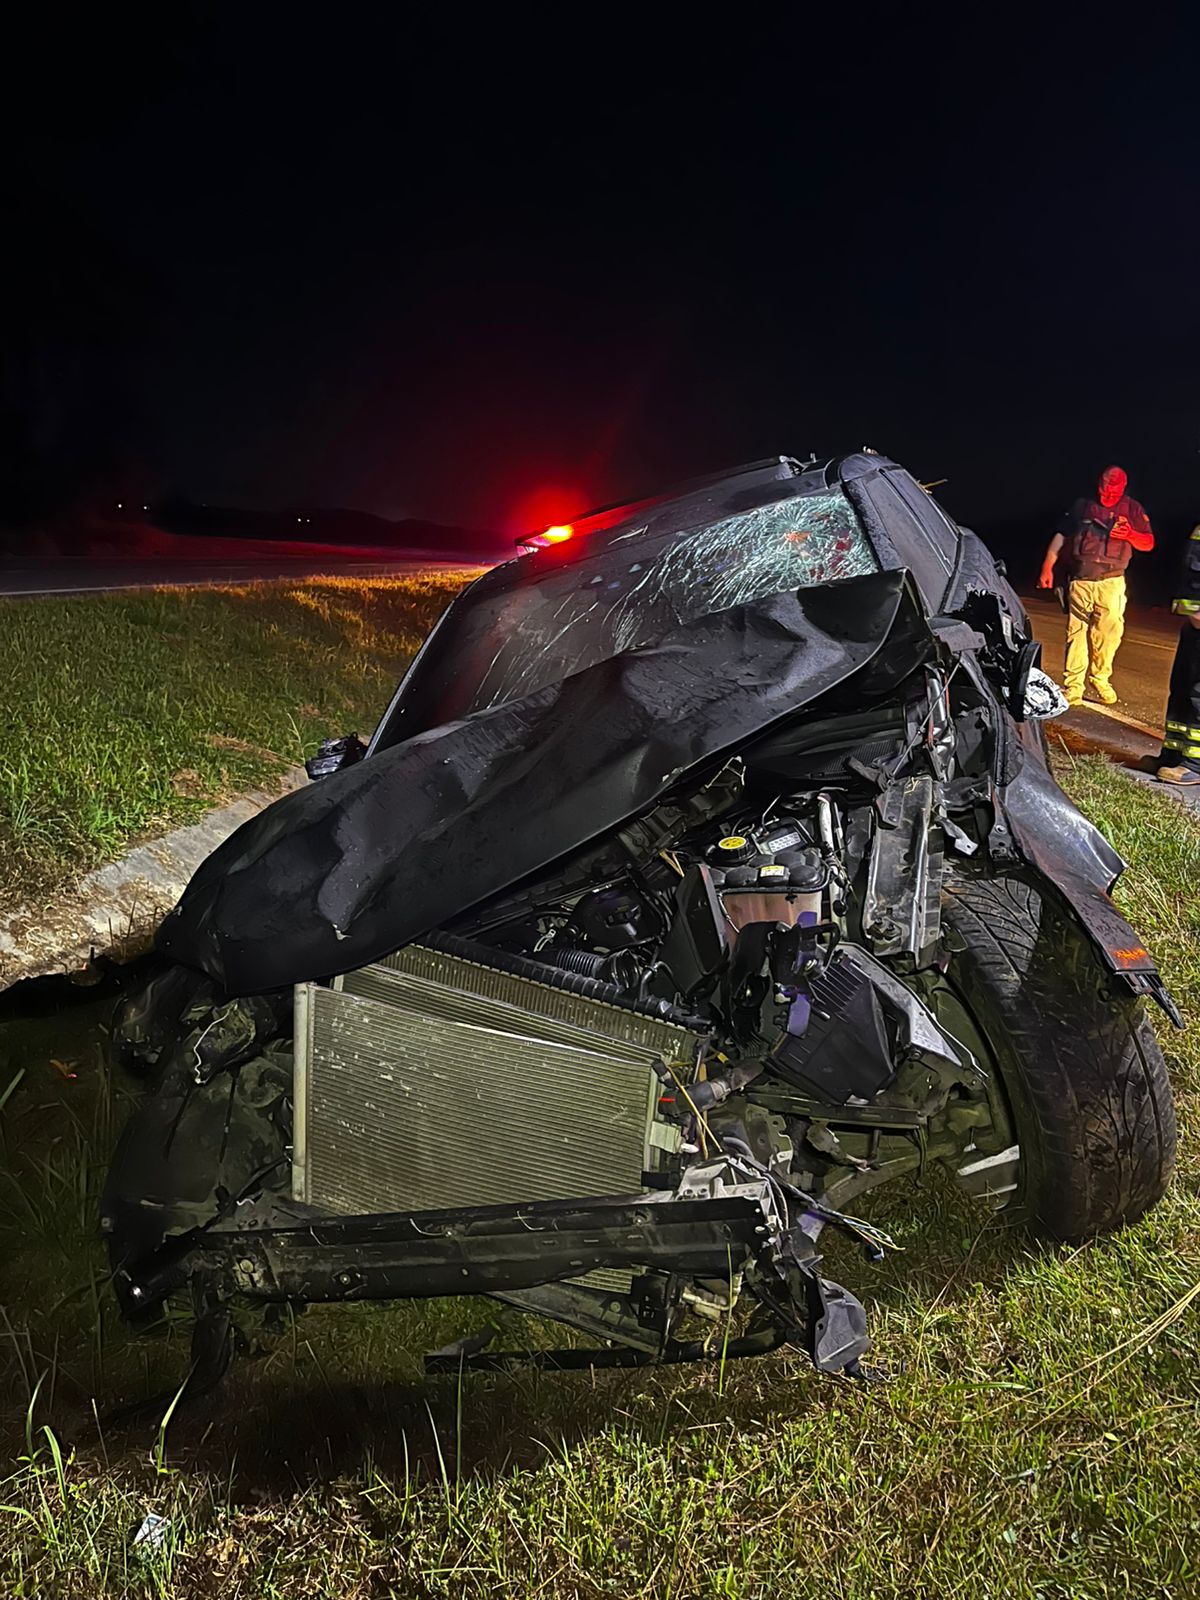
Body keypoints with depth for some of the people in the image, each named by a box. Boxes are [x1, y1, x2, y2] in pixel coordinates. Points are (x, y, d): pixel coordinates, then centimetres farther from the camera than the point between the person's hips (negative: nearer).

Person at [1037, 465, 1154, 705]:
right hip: (1080, 580, 0)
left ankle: (1100, 678, 5)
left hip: (1111, 581, 0)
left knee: (1109, 631, -12)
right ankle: (1073, 686, 0)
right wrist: (1047, 568, 2)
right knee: (1076, 633, -3)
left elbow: (1149, 543, 11)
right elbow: (1060, 536, 10)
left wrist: (1130, 534, -11)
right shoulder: (1081, 506, 11)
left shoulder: (1131, 509, 11)